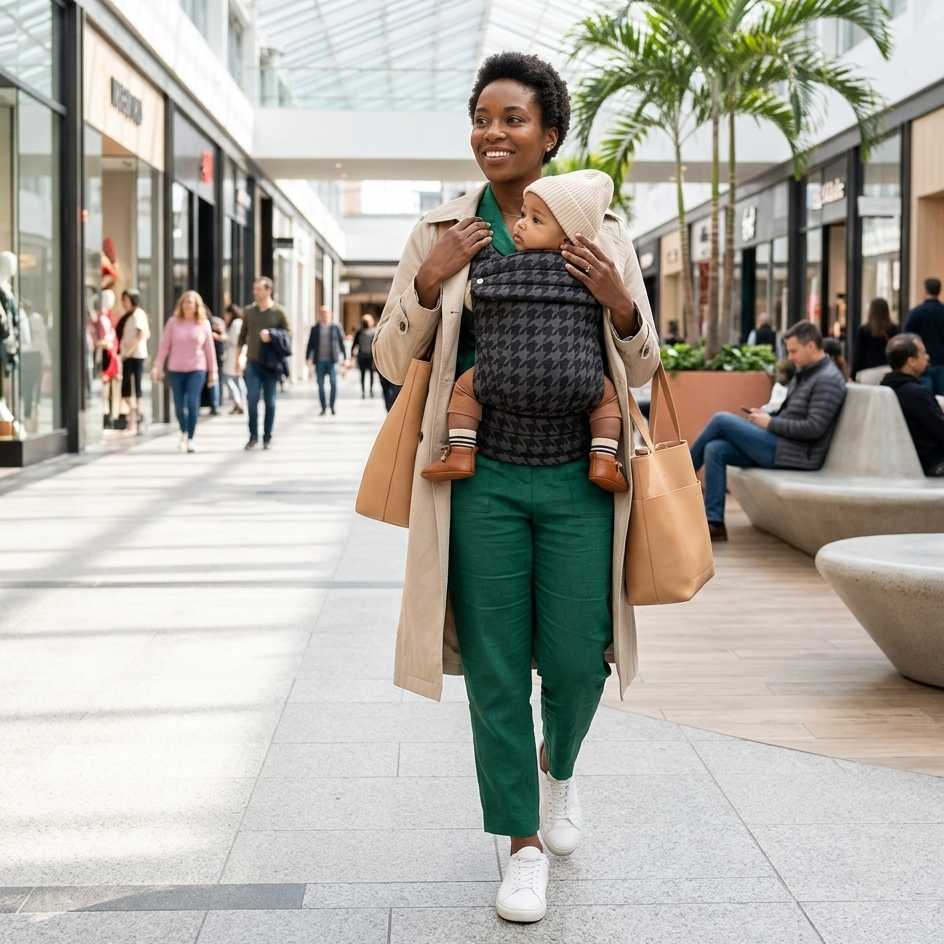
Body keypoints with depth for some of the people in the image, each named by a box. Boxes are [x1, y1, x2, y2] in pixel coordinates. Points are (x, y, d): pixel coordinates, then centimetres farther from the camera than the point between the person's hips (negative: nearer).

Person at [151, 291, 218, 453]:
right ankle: (184, 433, 29)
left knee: (192, 403, -13)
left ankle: (190, 439, -6)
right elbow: (164, 346, 0)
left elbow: (209, 348, 6)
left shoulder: (204, 324, 3)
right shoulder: (173, 323, 2)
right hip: (175, 369, 1)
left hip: (197, 369, -1)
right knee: (179, 405, 6)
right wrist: (157, 367, -5)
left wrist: (213, 371, 7)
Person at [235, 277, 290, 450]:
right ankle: (253, 436, 5)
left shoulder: (279, 311, -1)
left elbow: (288, 333, 1)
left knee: (270, 402, 5)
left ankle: (267, 437, 13)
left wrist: (272, 336, -16)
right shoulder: (249, 311, 7)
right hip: (252, 362, 2)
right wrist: (237, 358, 10)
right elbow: (242, 336, 11)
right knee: (252, 400, -4)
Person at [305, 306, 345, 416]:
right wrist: (308, 357, 4)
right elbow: (311, 343, 9)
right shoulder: (315, 328, 7)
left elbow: (341, 341, 5)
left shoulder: (336, 326, 3)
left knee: (334, 382, -11)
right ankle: (323, 407, 11)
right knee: (320, 384, 3)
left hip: (332, 360, -2)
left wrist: (343, 357, 3)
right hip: (319, 360, 2)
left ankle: (332, 406, 0)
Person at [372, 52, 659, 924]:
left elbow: (640, 370, 10)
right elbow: (394, 362, 5)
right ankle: (524, 844, 22)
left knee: (576, 659, 4)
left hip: (577, 480, 0)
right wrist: (429, 284, -11)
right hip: (482, 482, 0)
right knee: (496, 670, 4)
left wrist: (619, 305, -11)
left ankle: (558, 768, 39)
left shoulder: (601, 236, 5)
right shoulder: (441, 233, 4)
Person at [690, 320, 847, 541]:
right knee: (715, 449, -7)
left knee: (721, 421, -12)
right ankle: (714, 522, -11)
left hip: (795, 454, -10)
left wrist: (770, 423, -14)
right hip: (780, 445, 10)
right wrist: (766, 416, 4)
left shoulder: (828, 380, -14)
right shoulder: (804, 373, 17)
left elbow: (813, 428, -22)